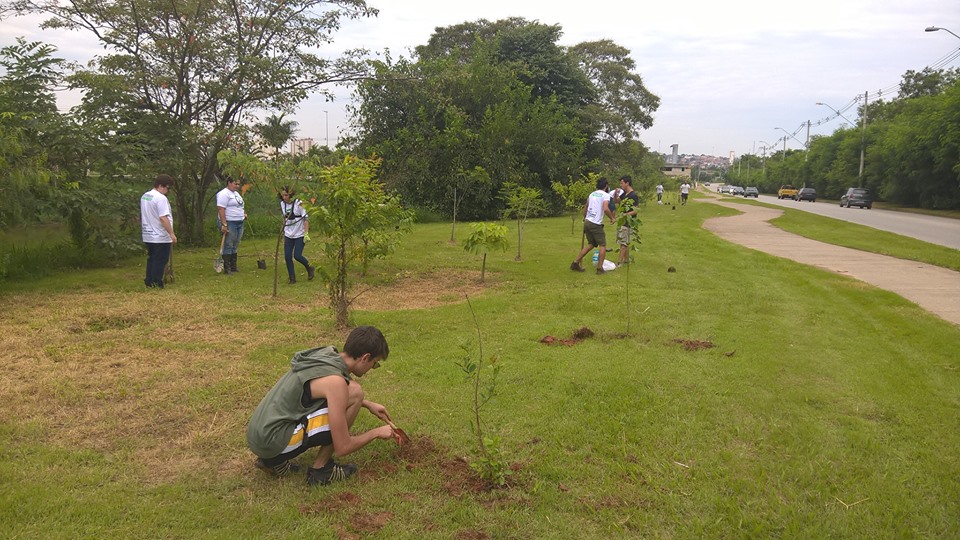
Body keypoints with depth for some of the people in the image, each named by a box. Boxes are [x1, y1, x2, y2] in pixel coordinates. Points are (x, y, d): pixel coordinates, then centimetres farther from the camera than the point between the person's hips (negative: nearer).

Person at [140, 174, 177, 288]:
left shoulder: (144, 196, 12)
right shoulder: (160, 198, -18)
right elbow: (163, 218, -25)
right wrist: (172, 234, -23)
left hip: (148, 236, 9)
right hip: (161, 237, -9)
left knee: (151, 259, 17)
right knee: (160, 261, -2)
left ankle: (149, 281, 22)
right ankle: (156, 283, 1)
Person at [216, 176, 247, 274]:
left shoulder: (236, 193, 18)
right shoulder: (224, 194, -12)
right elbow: (221, 209, -20)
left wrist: (243, 214, 13)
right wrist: (224, 224, -26)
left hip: (239, 223, 9)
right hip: (229, 223, -9)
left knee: (235, 246, 12)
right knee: (228, 245, -5)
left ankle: (233, 267, 19)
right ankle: (227, 268, -1)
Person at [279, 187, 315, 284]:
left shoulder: (298, 203, -14)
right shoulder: (282, 204, 3)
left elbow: (306, 218, -13)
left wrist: (306, 233, -18)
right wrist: (283, 231, 16)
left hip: (300, 234, -5)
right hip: (288, 235, 5)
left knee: (297, 255, -10)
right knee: (287, 256, -1)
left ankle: (309, 269, 19)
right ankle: (292, 278, 12)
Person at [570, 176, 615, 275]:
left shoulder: (592, 194, 15)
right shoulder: (606, 195, -7)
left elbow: (585, 207, 24)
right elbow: (605, 209, -22)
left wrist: (584, 218, 39)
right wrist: (612, 218, -6)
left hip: (587, 222, 7)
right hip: (596, 224, -7)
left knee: (591, 244, 19)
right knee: (603, 245, 4)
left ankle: (576, 263, 14)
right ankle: (599, 268, 0)